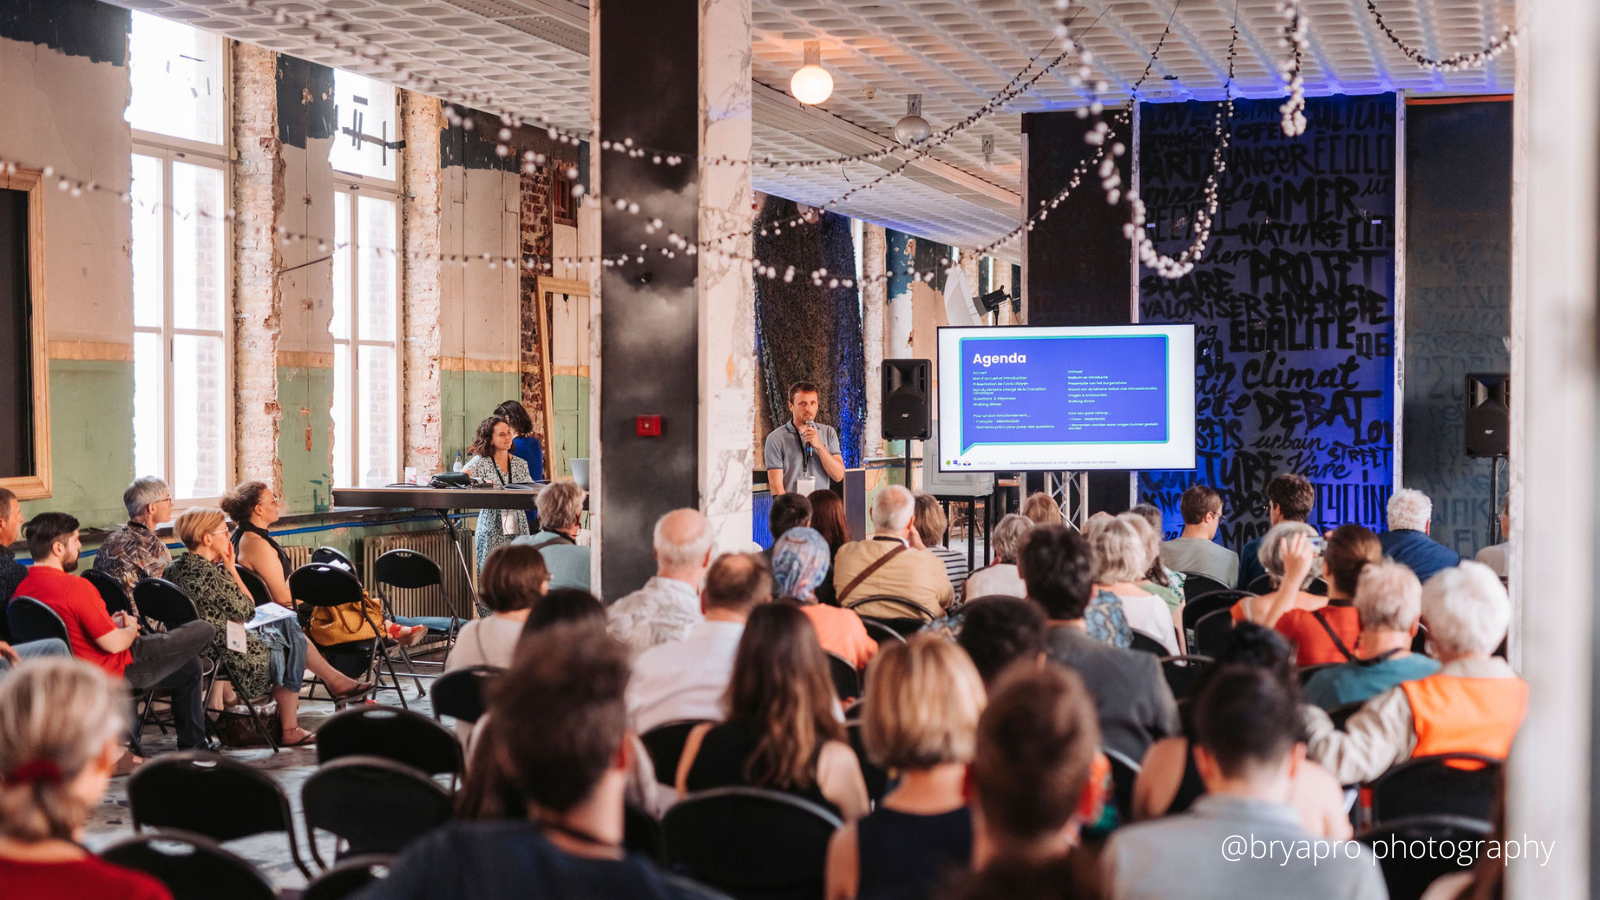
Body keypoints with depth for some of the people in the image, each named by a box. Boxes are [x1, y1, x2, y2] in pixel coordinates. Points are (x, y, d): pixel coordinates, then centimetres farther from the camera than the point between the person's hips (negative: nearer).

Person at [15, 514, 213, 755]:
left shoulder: (21, 590, -1)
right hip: (117, 672, -10)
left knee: (189, 668, 27)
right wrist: (131, 628, -2)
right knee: (204, 630, 1)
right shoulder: (76, 587, -28)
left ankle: (193, 744, 36)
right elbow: (114, 644, -23)